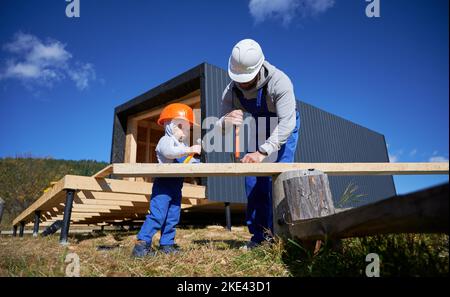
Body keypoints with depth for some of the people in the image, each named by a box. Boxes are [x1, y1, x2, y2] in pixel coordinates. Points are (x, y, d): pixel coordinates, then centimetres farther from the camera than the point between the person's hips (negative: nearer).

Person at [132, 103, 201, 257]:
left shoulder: (184, 146, 24)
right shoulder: (166, 140, -5)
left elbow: (189, 163, 22)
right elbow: (169, 152, -27)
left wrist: (197, 161, 3)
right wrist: (190, 150, -35)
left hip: (176, 185, 9)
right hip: (164, 183, -9)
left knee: (173, 217, 10)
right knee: (157, 214, -16)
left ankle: (166, 243, 18)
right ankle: (142, 243, -11)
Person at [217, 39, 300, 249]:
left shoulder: (279, 82, -36)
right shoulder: (231, 91, -22)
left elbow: (286, 123, -43)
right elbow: (220, 127, -21)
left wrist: (262, 152, -54)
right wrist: (225, 122, -47)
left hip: (285, 126, -4)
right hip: (261, 127, 4)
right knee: (253, 178, -3)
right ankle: (260, 235, 6)